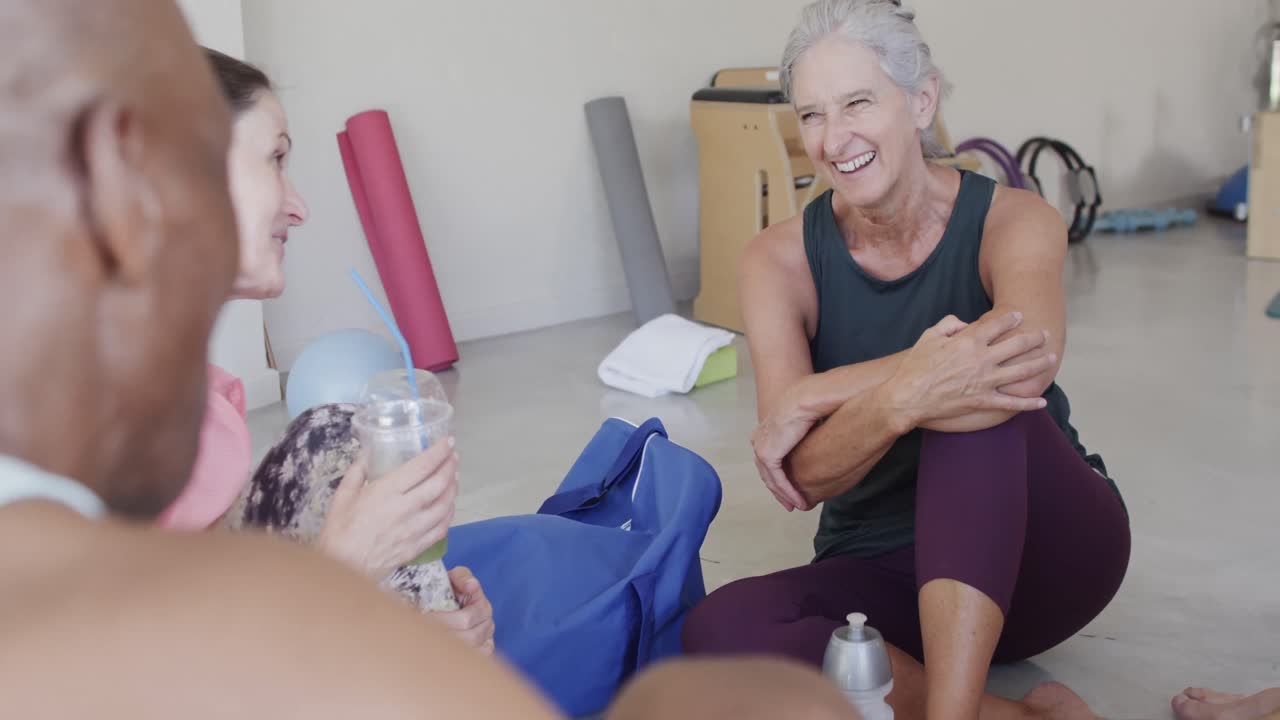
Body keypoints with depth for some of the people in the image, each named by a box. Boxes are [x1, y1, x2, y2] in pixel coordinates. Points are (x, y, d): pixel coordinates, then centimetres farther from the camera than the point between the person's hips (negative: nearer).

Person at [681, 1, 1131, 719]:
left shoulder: (1013, 220, -11)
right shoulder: (781, 261, -8)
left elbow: (1034, 350, -37)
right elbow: (805, 479, -21)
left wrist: (811, 398, -32)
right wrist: (898, 399, -43)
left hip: (1046, 549, -1)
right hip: (879, 570, 2)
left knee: (978, 402, -33)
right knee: (720, 631, -29)